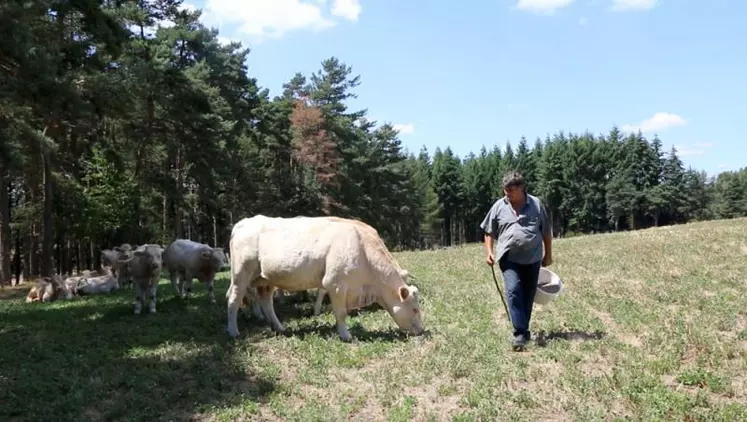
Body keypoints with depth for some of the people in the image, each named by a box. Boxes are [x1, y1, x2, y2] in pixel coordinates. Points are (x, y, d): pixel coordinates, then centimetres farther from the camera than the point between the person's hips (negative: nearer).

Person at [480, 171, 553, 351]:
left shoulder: (536, 204, 5)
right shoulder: (499, 206, 5)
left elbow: (546, 231, 13)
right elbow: (489, 232, 12)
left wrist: (548, 254, 13)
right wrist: (489, 252, 1)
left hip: (532, 258, 1)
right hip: (509, 258, -1)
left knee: (528, 296, 7)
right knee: (513, 291, -19)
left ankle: (524, 330, 24)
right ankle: (520, 333, -19)